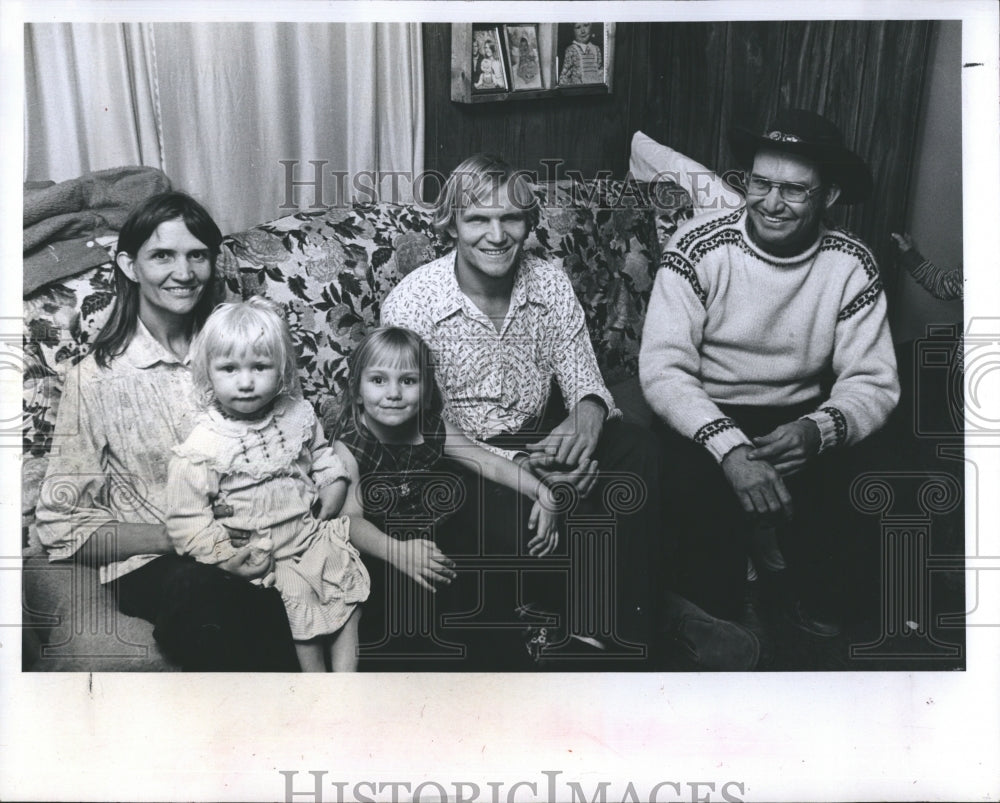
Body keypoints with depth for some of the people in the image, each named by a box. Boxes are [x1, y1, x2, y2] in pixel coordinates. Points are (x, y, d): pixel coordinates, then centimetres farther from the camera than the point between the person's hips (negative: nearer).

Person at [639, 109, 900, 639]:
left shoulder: (851, 265, -5)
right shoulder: (699, 248, -13)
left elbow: (873, 381, -6)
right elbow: (663, 370, -19)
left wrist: (818, 430, -29)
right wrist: (730, 446, -34)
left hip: (801, 421, 2)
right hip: (707, 417, -2)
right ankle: (721, 620, 4)